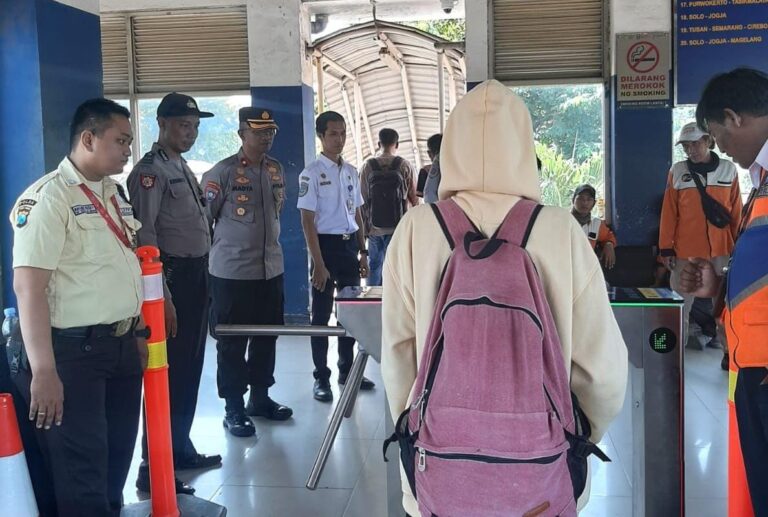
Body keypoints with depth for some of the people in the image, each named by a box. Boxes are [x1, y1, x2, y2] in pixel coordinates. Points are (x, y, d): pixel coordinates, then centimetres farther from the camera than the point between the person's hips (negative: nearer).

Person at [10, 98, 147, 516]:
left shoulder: (112, 194, 11)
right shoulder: (47, 197, -15)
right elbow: (28, 286, -22)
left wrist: (138, 333, 21)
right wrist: (43, 371, -26)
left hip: (122, 347, 8)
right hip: (75, 351, -8)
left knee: (116, 463, 20)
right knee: (82, 478, 3)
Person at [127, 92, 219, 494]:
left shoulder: (182, 167, 17)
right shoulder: (150, 170, -13)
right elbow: (145, 235, -20)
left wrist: (201, 280, 19)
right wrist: (162, 295, -24)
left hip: (195, 276, 10)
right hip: (172, 277, -10)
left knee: (190, 368, 17)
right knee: (168, 372, -6)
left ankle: (180, 449, 31)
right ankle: (154, 470, 3)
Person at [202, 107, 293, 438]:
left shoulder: (276, 170, 9)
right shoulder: (222, 172, -10)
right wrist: (206, 259, -5)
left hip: (270, 269, 6)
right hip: (232, 272, -6)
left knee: (267, 336, 15)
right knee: (232, 342, 3)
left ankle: (260, 397, 31)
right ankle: (233, 409, 15)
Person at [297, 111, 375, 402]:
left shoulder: (351, 172, 9)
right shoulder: (312, 173, -10)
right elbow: (308, 221, -13)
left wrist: (363, 253, 12)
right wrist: (318, 264, -17)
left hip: (350, 245, 6)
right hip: (327, 245, -6)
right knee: (322, 315, 3)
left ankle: (346, 370, 27)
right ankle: (321, 377, 13)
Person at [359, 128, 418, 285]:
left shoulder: (367, 167, -2)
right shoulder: (404, 166, -5)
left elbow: (362, 200, 0)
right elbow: (413, 198, -1)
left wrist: (364, 227, 10)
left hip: (374, 227, 2)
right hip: (397, 227, -2)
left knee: (374, 266, 14)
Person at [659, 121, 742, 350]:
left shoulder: (728, 169, 5)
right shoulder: (677, 171, 2)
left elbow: (736, 212, 7)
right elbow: (669, 212, 2)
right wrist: (666, 248, -1)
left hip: (721, 249, 1)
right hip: (685, 250, -1)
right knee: (681, 303, 4)